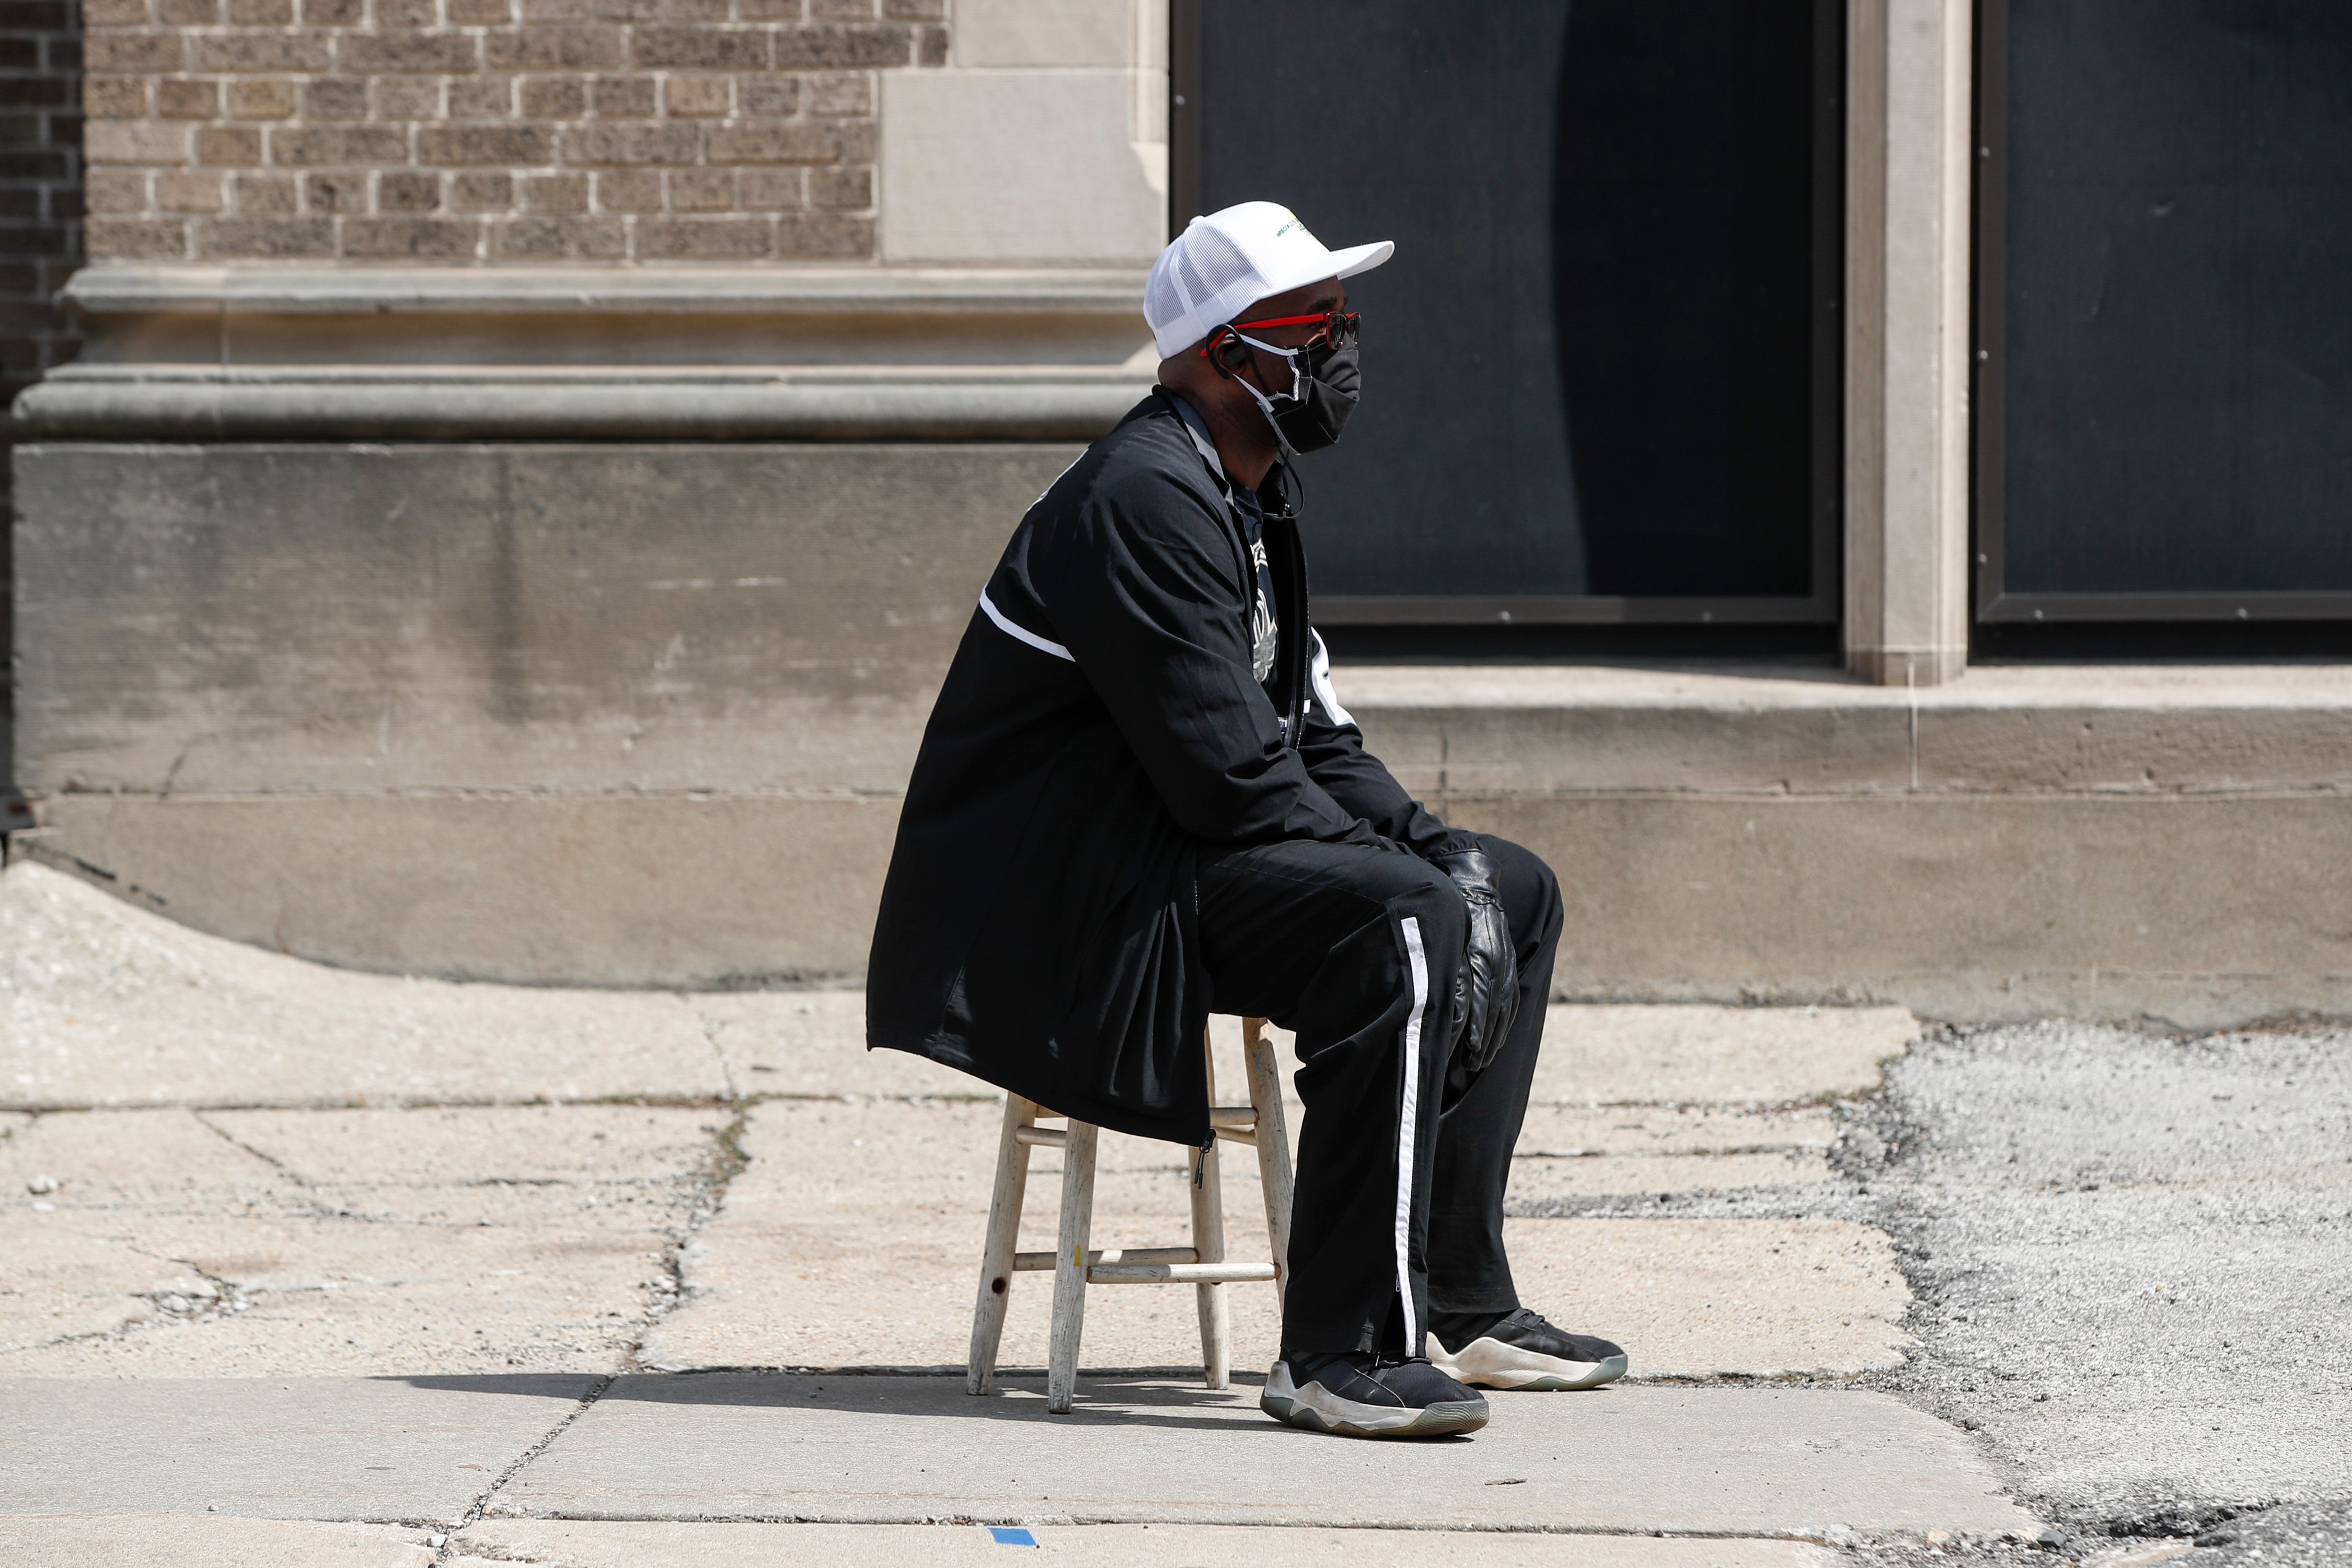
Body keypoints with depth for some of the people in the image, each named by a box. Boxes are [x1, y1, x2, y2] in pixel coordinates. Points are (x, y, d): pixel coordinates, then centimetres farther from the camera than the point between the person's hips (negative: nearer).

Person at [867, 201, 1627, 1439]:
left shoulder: (1249, 499, 16)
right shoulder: (1146, 501, -19)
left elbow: (1313, 740, 16)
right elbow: (1231, 777, -24)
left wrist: (1433, 847, 0)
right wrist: (1417, 874, -17)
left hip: (1188, 849, 11)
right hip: (1083, 896, -11)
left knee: (1515, 893, 12)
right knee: (1407, 926, -29)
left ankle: (1455, 1302, 11)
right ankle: (1342, 1348, -28)